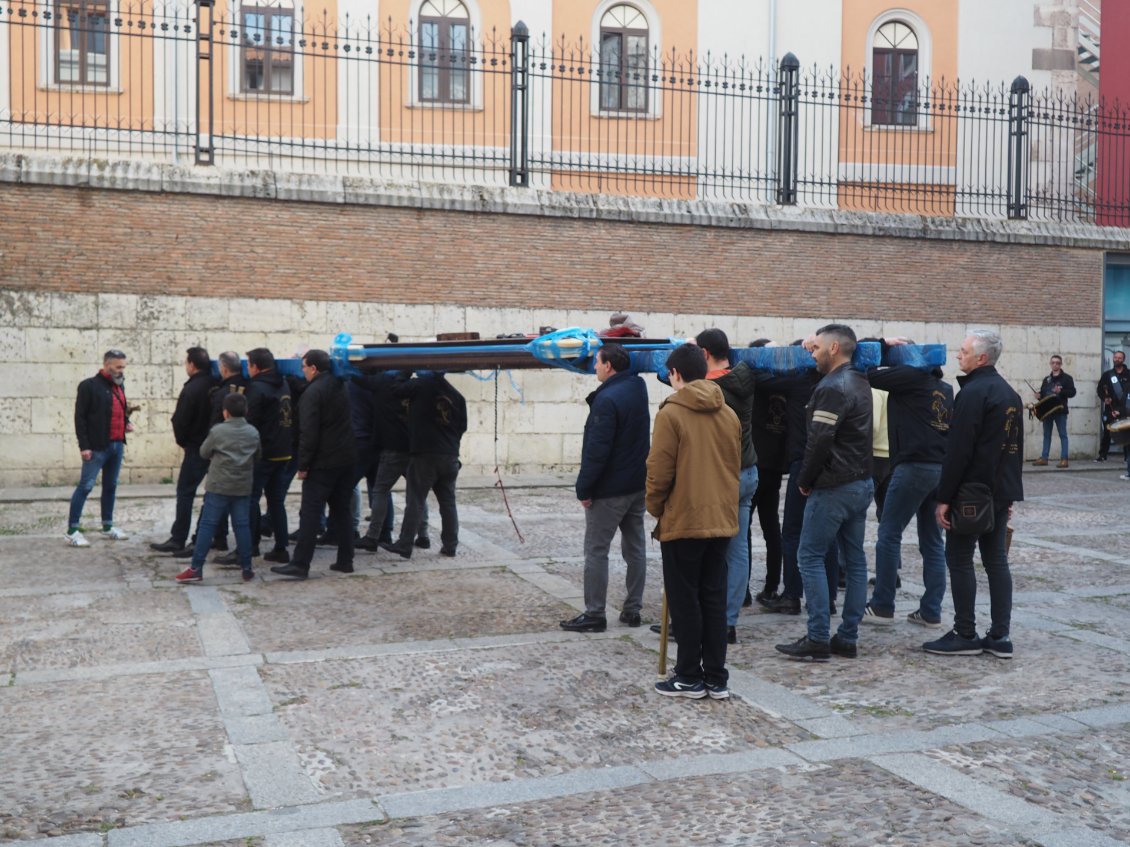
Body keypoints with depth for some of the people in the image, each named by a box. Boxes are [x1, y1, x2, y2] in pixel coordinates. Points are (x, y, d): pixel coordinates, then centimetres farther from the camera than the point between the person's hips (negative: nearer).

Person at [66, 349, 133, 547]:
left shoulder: (119, 385, 13)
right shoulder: (89, 386, -8)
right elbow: (80, 417, -10)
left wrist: (126, 423, 3)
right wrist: (84, 446, -15)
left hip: (117, 445, 7)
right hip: (97, 447, -7)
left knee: (111, 486, 13)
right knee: (85, 486, -6)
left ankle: (107, 527, 22)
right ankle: (72, 531, -2)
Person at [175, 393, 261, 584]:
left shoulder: (217, 431, -8)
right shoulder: (253, 433, 3)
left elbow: (203, 452, 4)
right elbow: (257, 456, 13)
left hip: (218, 486, -3)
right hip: (243, 487, 3)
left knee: (207, 525, 0)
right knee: (242, 526, 7)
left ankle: (196, 568, -2)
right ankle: (247, 568, 9)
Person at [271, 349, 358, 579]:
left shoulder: (313, 392, -13)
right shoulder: (341, 387, 12)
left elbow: (308, 433, -18)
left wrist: (303, 465, -13)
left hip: (323, 463, -7)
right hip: (346, 459, 8)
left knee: (310, 513, -6)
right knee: (342, 511, 13)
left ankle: (300, 564, -7)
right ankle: (345, 560, 15)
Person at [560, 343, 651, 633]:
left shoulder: (607, 400, -20)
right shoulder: (637, 388, 5)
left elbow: (596, 450, -22)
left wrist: (584, 488, -15)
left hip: (609, 489, -9)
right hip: (637, 485, 9)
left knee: (596, 551, -1)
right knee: (635, 548, 12)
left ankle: (594, 614, 3)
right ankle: (632, 609, 20)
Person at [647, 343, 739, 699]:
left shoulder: (671, 413, -12)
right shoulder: (729, 415, 5)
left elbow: (659, 472, -12)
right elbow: (734, 467, 11)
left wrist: (656, 509, 4)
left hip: (682, 522, -5)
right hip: (721, 521, 6)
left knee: (685, 602, 5)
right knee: (714, 599, 12)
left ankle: (690, 678, 11)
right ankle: (716, 678, 17)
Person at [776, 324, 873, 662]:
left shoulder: (832, 388, -17)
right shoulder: (859, 383, 14)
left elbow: (819, 441, -21)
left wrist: (805, 480, -9)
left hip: (833, 487, -9)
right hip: (862, 483, 10)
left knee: (810, 557, -3)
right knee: (854, 560, 10)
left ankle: (818, 639, -3)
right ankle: (847, 638, 16)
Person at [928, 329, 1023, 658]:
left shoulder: (973, 392, -15)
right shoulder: (1009, 393, 15)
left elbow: (958, 449, -19)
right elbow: (1016, 445, 19)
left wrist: (944, 497, -16)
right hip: (1001, 491, 9)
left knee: (959, 559, -1)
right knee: (996, 560, 10)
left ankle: (965, 635, 3)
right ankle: (1000, 637, 12)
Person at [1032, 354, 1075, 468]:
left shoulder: (1066, 378, 0)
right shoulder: (1047, 379, 17)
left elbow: (1072, 392, -8)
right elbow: (1042, 393, 20)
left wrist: (1060, 391, -23)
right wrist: (1039, 396, -2)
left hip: (1060, 411, -5)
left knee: (1063, 435, -3)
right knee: (1046, 435, 10)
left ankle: (1064, 459, -3)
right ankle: (1044, 458, 13)